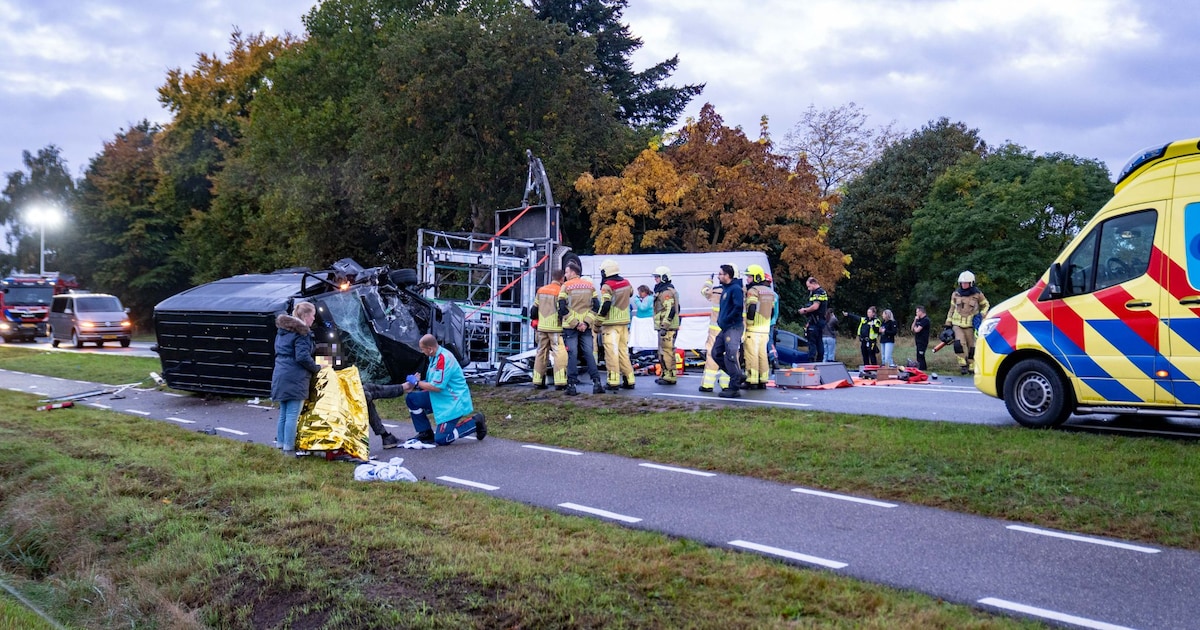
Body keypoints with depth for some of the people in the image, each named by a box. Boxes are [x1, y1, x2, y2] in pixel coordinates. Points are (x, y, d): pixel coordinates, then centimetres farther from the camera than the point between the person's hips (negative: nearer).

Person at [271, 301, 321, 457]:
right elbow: (303, 356, -20)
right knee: (292, 415, -4)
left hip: (280, 375, 9)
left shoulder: (282, 329, 16)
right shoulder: (302, 332, -13)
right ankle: (289, 449, -1)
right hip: (295, 378, -9)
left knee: (283, 414, 16)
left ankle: (280, 445, 22)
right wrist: (316, 368, -6)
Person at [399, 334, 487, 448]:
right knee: (411, 399, 1)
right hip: (440, 397, 9)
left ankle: (476, 422, 5)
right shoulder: (435, 356, 5)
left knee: (441, 439, -8)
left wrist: (417, 383, -12)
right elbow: (431, 382, 12)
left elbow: (436, 387, -25)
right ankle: (425, 433, 12)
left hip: (453, 401, -9)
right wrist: (412, 385, -1)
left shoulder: (443, 358, -24)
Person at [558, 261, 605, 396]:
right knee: (589, 354, 7)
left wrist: (575, 323, -10)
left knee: (572, 355, -1)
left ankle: (571, 385, -3)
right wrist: (586, 322, -6)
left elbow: (562, 308, -10)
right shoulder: (590, 285, 9)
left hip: (570, 326, -3)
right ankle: (596, 382, 0)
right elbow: (596, 306, 2)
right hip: (587, 327, 3)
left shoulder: (566, 286, -3)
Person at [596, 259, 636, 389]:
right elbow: (630, 294, 29)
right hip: (624, 322, 7)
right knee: (624, 350, 13)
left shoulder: (607, 286, -13)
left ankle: (614, 381, -7)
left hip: (611, 323, -7)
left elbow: (605, 306, -18)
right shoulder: (626, 283, 8)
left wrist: (598, 321, -10)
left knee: (611, 351, -5)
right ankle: (629, 380, 14)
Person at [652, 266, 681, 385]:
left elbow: (670, 310, -22)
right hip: (663, 327, 11)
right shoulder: (661, 290, 21)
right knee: (662, 352, 16)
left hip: (667, 327, -11)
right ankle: (665, 374, 23)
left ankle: (670, 377, -8)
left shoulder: (667, 292, -14)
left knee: (667, 351, -10)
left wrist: (664, 326, -24)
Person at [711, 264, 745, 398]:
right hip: (725, 328, 10)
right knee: (716, 353, 12)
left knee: (730, 357, -11)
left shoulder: (735, 289, -13)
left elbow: (738, 308, -23)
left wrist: (725, 320, -17)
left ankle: (734, 389, -6)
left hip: (733, 328, -10)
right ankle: (738, 376, 19)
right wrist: (720, 320, 11)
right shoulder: (725, 289, 17)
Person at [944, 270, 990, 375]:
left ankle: (971, 366, 16)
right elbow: (952, 309, 16)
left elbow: (986, 305, 16)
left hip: (970, 324, -1)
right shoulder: (955, 294, 7)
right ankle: (963, 364, -11)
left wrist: (981, 315, -1)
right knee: (959, 344, -20)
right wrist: (948, 324, 13)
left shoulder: (977, 294, 0)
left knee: (971, 346, 3)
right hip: (957, 324, 1)